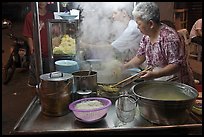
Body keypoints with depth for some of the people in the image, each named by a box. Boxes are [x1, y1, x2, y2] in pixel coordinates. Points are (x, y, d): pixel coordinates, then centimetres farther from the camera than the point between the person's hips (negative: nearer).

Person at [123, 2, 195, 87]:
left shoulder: (169, 36, -24)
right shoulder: (147, 36, 0)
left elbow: (176, 65, -25)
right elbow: (139, 57, 11)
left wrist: (154, 75, -35)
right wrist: (123, 67, 3)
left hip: (175, 83, -7)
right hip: (158, 82, 7)